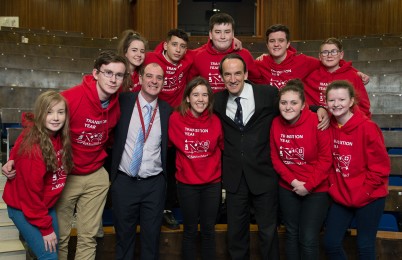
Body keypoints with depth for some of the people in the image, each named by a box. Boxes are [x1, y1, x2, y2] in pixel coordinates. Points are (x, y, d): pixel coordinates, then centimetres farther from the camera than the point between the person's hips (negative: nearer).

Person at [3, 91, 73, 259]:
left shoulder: (59, 136, -8)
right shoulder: (32, 148, -28)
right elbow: (31, 192, -22)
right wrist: (45, 228, -14)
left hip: (46, 205, 7)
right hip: (24, 208, -7)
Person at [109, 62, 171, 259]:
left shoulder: (167, 110, 0)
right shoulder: (123, 101, -4)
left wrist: (165, 174, 4)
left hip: (155, 184, 1)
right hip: (124, 181, -1)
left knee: (152, 236, 11)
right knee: (124, 234, 14)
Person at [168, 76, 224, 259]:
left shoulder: (215, 121, -3)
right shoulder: (176, 119, -10)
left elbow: (221, 147, 10)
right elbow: (172, 143, 2)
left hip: (212, 183, 2)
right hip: (187, 183, -2)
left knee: (208, 230, 13)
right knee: (190, 230, 11)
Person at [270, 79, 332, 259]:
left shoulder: (316, 122, -17)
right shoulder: (276, 123, -5)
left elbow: (326, 159, -14)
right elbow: (275, 158, 1)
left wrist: (309, 185, -15)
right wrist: (292, 181, -10)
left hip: (316, 190, -4)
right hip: (287, 188, 4)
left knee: (308, 239, -2)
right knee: (292, 234, 15)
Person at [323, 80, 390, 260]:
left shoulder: (367, 128, -17)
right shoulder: (329, 126, -3)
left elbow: (380, 167, -14)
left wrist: (361, 192, -13)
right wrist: (333, 188, 0)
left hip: (369, 198, -4)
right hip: (341, 196, 5)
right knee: (330, 242, 7)